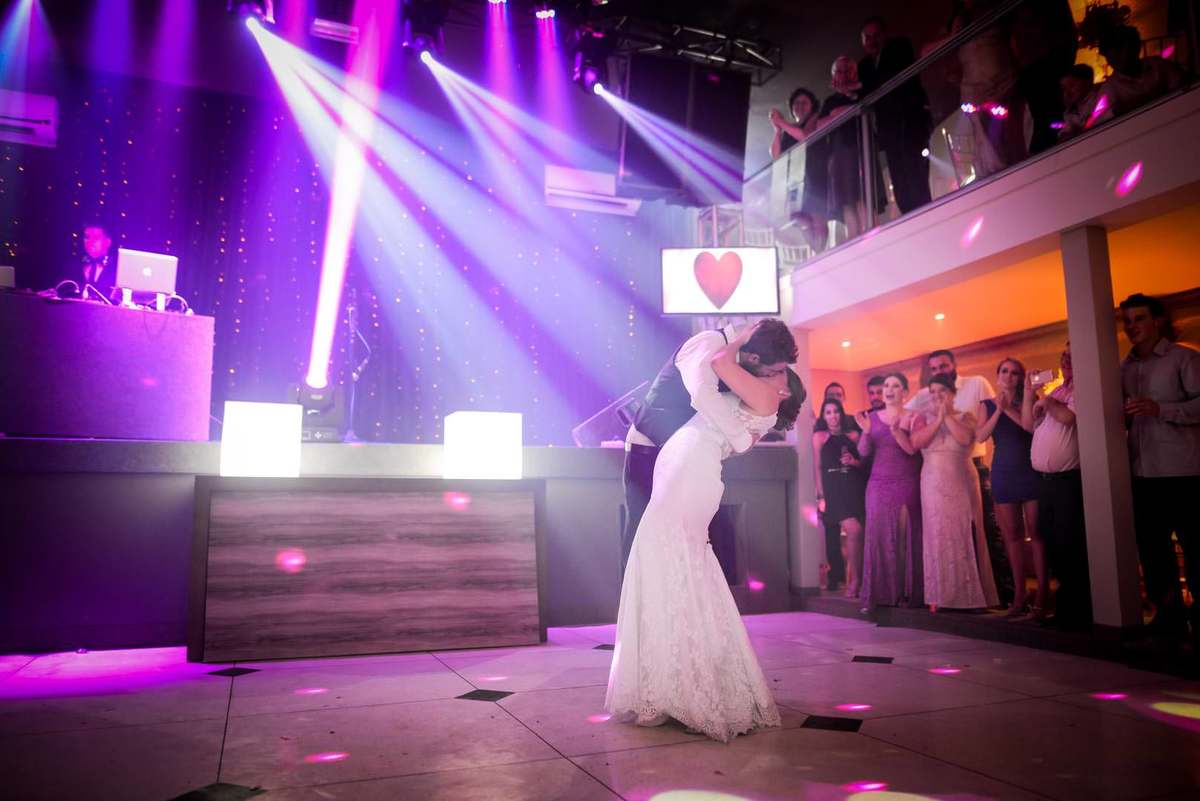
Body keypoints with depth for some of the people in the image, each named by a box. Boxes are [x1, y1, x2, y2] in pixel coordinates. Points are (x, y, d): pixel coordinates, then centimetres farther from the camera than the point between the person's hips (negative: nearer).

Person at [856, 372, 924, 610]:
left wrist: (896, 430, -25)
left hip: (906, 485, -2)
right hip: (878, 485, 2)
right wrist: (866, 432, -14)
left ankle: (907, 592, 4)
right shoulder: (872, 417, 10)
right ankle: (879, 594, -4)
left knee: (905, 537, -3)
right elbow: (864, 452, 4)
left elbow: (912, 449, -10)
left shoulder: (913, 417, 2)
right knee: (878, 535, -5)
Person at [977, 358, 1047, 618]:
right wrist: (998, 411, -11)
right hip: (1003, 473, 2)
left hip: (1030, 471, -2)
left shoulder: (1027, 401, 5)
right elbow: (980, 436, -4)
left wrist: (1009, 409, -15)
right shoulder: (987, 405, 9)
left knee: (1035, 532, -5)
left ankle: (1041, 596, -3)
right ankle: (1019, 595, 9)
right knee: (1012, 535, 4)